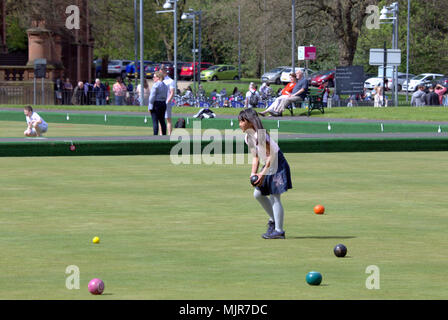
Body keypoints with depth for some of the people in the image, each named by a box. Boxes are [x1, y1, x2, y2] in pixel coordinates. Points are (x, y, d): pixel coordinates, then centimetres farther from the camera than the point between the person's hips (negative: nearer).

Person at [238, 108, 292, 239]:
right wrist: (253, 173, 0)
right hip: (268, 167, 9)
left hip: (277, 166, -9)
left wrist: (263, 174, -20)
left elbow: (271, 155, -21)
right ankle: (273, 220, 30)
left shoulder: (260, 135, -23)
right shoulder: (248, 137, 5)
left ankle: (279, 230, -3)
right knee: (258, 194, 13)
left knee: (274, 197, -7)